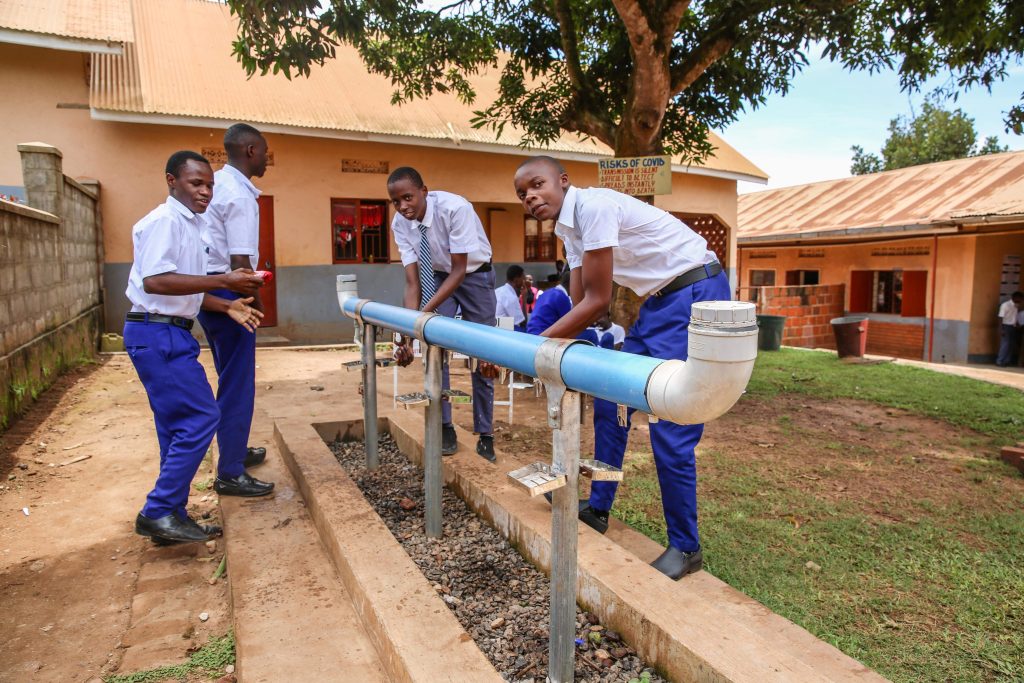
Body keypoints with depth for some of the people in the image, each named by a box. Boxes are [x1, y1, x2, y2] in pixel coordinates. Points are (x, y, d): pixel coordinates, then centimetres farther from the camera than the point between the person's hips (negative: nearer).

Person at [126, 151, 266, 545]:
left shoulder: (189, 225, 19)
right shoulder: (164, 220, -11)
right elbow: (155, 280, -24)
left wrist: (227, 306, 9)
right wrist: (223, 281, -26)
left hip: (171, 334, 10)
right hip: (158, 333, -10)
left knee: (180, 427, 12)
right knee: (200, 419, -11)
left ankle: (171, 518, 20)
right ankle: (158, 512, -1)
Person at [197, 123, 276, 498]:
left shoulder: (217, 183, 13)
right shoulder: (240, 195, -16)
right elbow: (240, 262, -21)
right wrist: (255, 301, -9)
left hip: (207, 289, 10)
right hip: (225, 292, -10)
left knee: (232, 378, 21)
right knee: (238, 383, -3)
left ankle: (235, 449, 36)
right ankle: (230, 473, 5)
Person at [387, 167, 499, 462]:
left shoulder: (455, 207, -33)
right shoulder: (400, 224, -18)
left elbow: (459, 269, -30)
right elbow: (412, 281, -19)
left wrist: (425, 312, -40)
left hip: (473, 275, -3)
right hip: (438, 276, 4)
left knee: (482, 359, -3)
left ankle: (485, 437, 10)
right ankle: (444, 429, 7)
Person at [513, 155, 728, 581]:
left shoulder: (593, 206, -19)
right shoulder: (569, 228, 10)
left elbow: (597, 302, -20)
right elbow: (580, 304, 8)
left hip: (696, 294, -10)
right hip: (660, 301, 10)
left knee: (670, 429, -9)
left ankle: (685, 548, 9)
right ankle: (598, 508, 28)